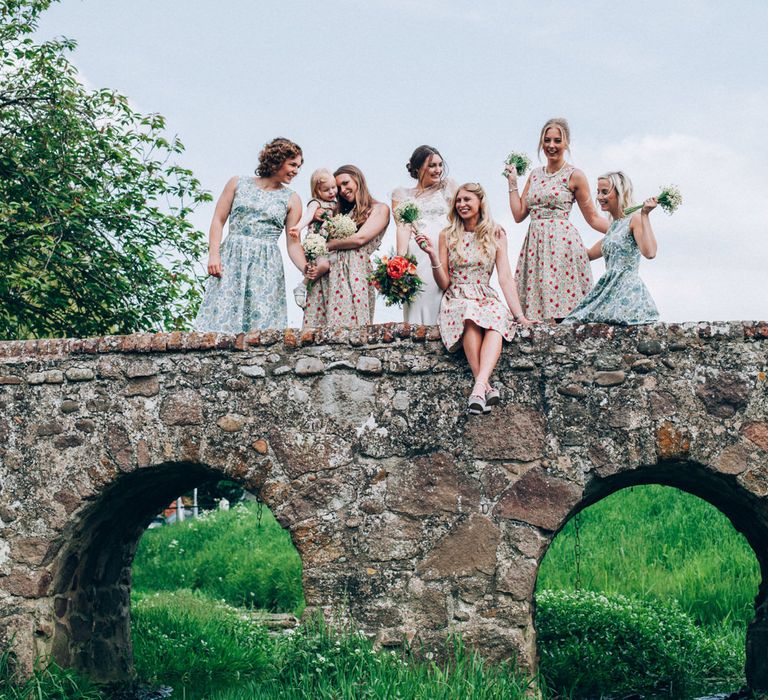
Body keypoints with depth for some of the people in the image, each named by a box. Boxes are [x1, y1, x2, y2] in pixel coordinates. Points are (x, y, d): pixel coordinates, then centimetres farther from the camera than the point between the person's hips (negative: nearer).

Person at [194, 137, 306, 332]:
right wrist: (213, 254, -6)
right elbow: (218, 221, 7)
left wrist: (306, 269, -14)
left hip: (267, 266, 1)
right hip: (231, 259, -1)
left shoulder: (291, 199, 9)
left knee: (261, 322, -8)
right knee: (221, 316, -10)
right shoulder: (237, 184, 9)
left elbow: (293, 243, 3)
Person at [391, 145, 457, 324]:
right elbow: (402, 227, 4)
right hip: (417, 254, -1)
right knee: (420, 302, -13)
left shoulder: (448, 186, 21)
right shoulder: (402, 194, 17)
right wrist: (401, 259, -12)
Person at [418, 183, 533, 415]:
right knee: (470, 316, -38)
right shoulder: (447, 235, 8)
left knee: (499, 317, -36)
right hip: (456, 300, -1)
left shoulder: (496, 236, 9)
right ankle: (486, 387, -44)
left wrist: (519, 314, -7)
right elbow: (444, 284, 7)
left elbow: (506, 278, 3)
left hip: (487, 299, 1)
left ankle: (479, 386, -52)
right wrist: (432, 255, -9)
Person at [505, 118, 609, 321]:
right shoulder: (535, 174, 16)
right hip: (535, 242, 5)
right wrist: (512, 183, 15)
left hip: (562, 242, -5)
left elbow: (593, 218, 3)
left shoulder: (574, 175, 1)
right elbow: (519, 214, 15)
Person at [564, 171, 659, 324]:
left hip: (628, 292, -8)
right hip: (609, 291, 8)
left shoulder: (634, 219, -5)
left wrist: (645, 215, -20)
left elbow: (649, 252, -22)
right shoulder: (612, 227, 21)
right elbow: (590, 254, 34)